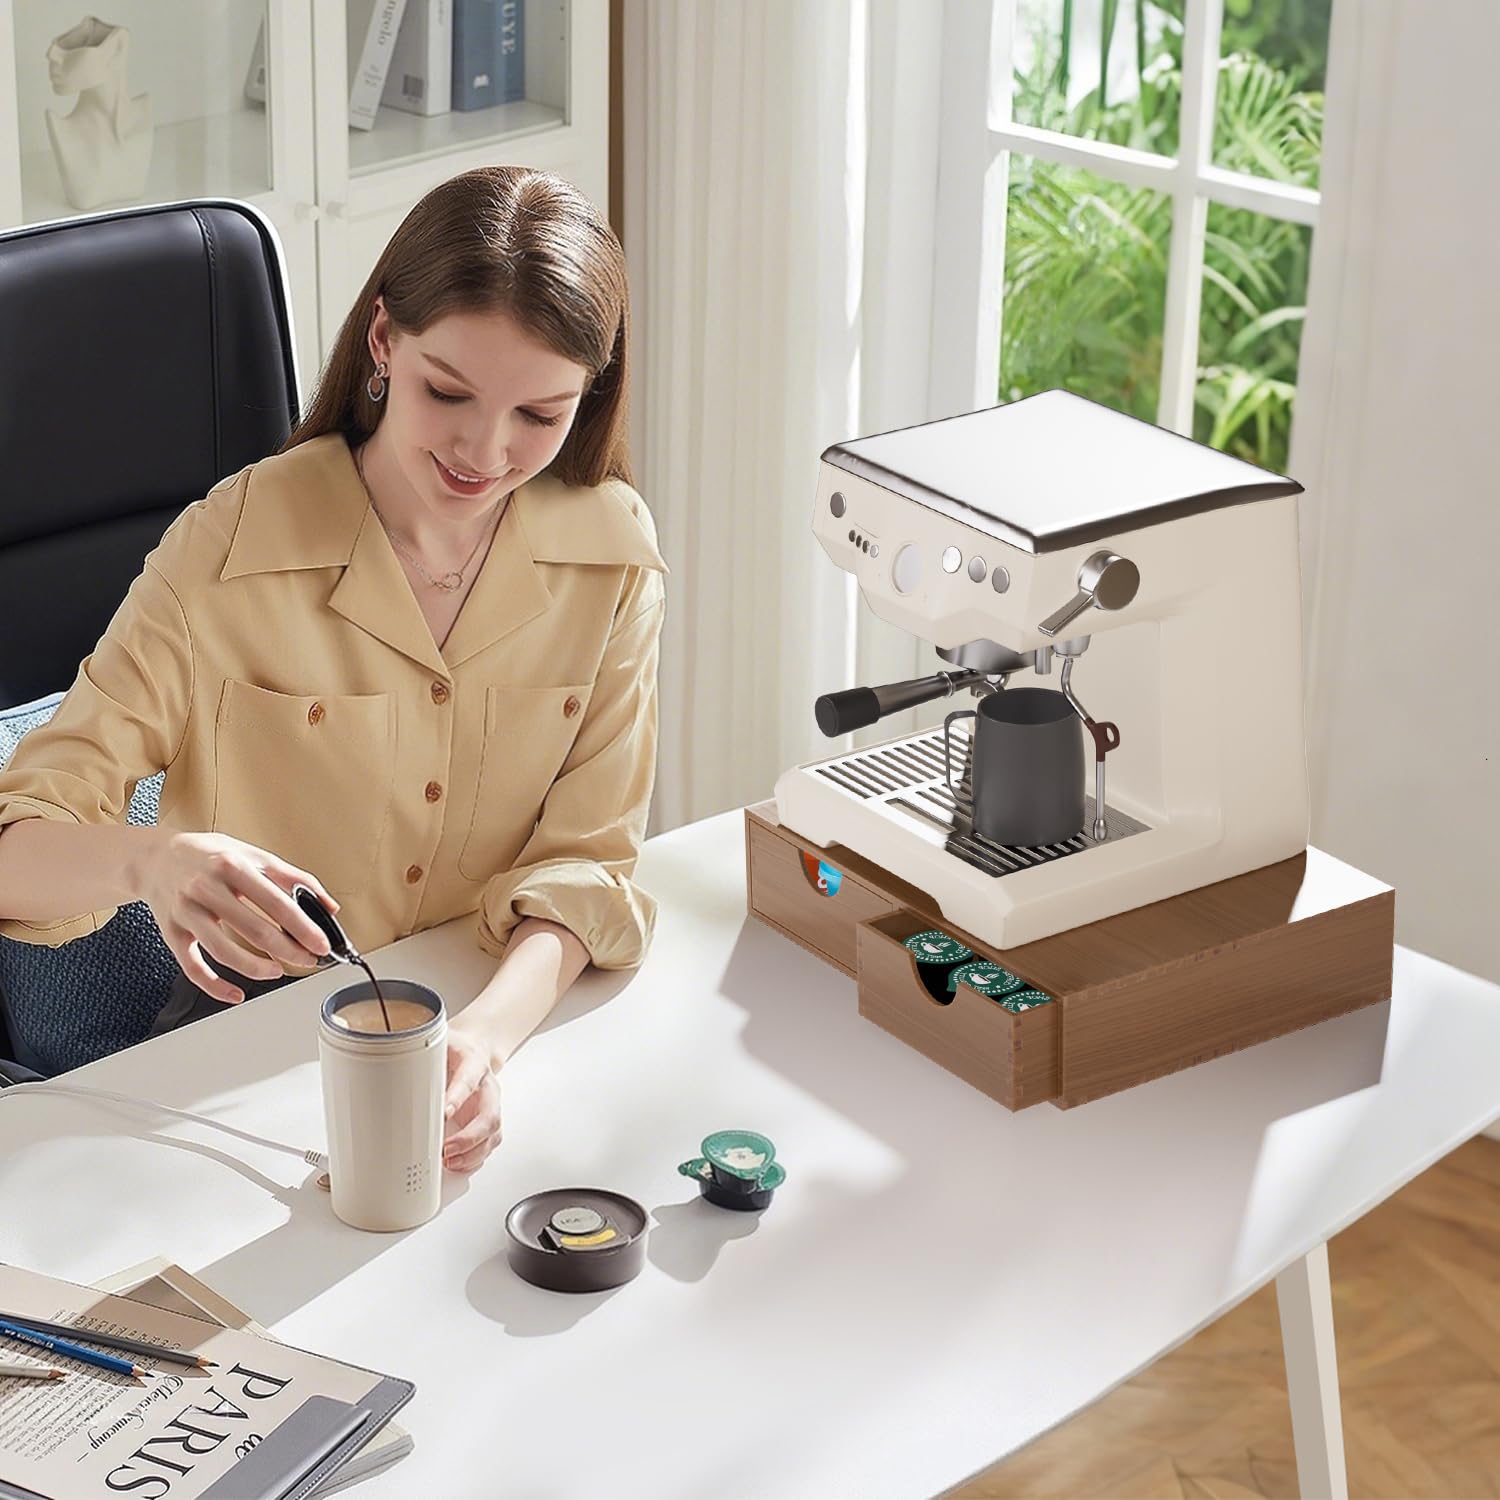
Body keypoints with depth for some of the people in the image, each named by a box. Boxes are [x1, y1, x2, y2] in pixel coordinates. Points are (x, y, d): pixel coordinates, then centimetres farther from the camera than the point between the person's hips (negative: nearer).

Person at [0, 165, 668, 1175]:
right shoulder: (229, 551, -12)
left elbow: (587, 858, -5)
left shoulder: (613, 553, -3)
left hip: (520, 1013, 3)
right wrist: (151, 861, -39)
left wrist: (488, 1036, -25)